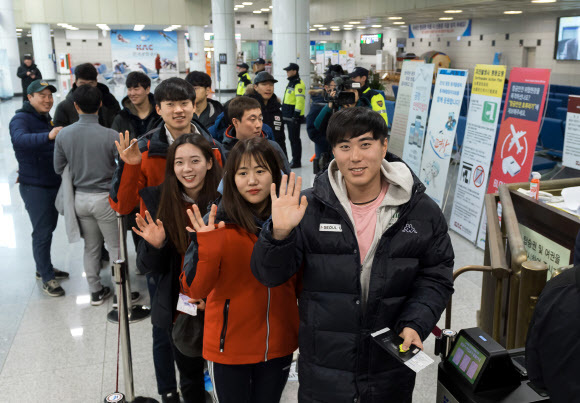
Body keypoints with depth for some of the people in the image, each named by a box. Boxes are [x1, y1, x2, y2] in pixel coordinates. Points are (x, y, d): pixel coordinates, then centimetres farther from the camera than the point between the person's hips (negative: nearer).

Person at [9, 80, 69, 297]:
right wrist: (48, 136, -53)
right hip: (35, 187, -8)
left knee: (49, 228, 19)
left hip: (54, 183, 8)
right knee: (42, 232, -1)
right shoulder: (21, 119, -15)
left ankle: (44, 268, 35)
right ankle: (47, 278, 11)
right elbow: (20, 140, -39)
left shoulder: (46, 119, 11)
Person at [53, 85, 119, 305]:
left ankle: (96, 292, 30)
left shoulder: (63, 135, -6)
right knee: (116, 247, 8)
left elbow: (59, 168, 4)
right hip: (105, 197, -4)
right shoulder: (110, 135, -18)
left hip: (80, 198, 4)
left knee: (91, 247, 18)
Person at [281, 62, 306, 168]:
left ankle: (296, 161, 0)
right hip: (289, 116, 10)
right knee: (292, 138, 14)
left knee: (294, 139, -6)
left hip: (294, 117, -10)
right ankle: (295, 159, 22)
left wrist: (296, 115, -24)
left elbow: (300, 101, -22)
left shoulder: (299, 84, -14)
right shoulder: (291, 83, 18)